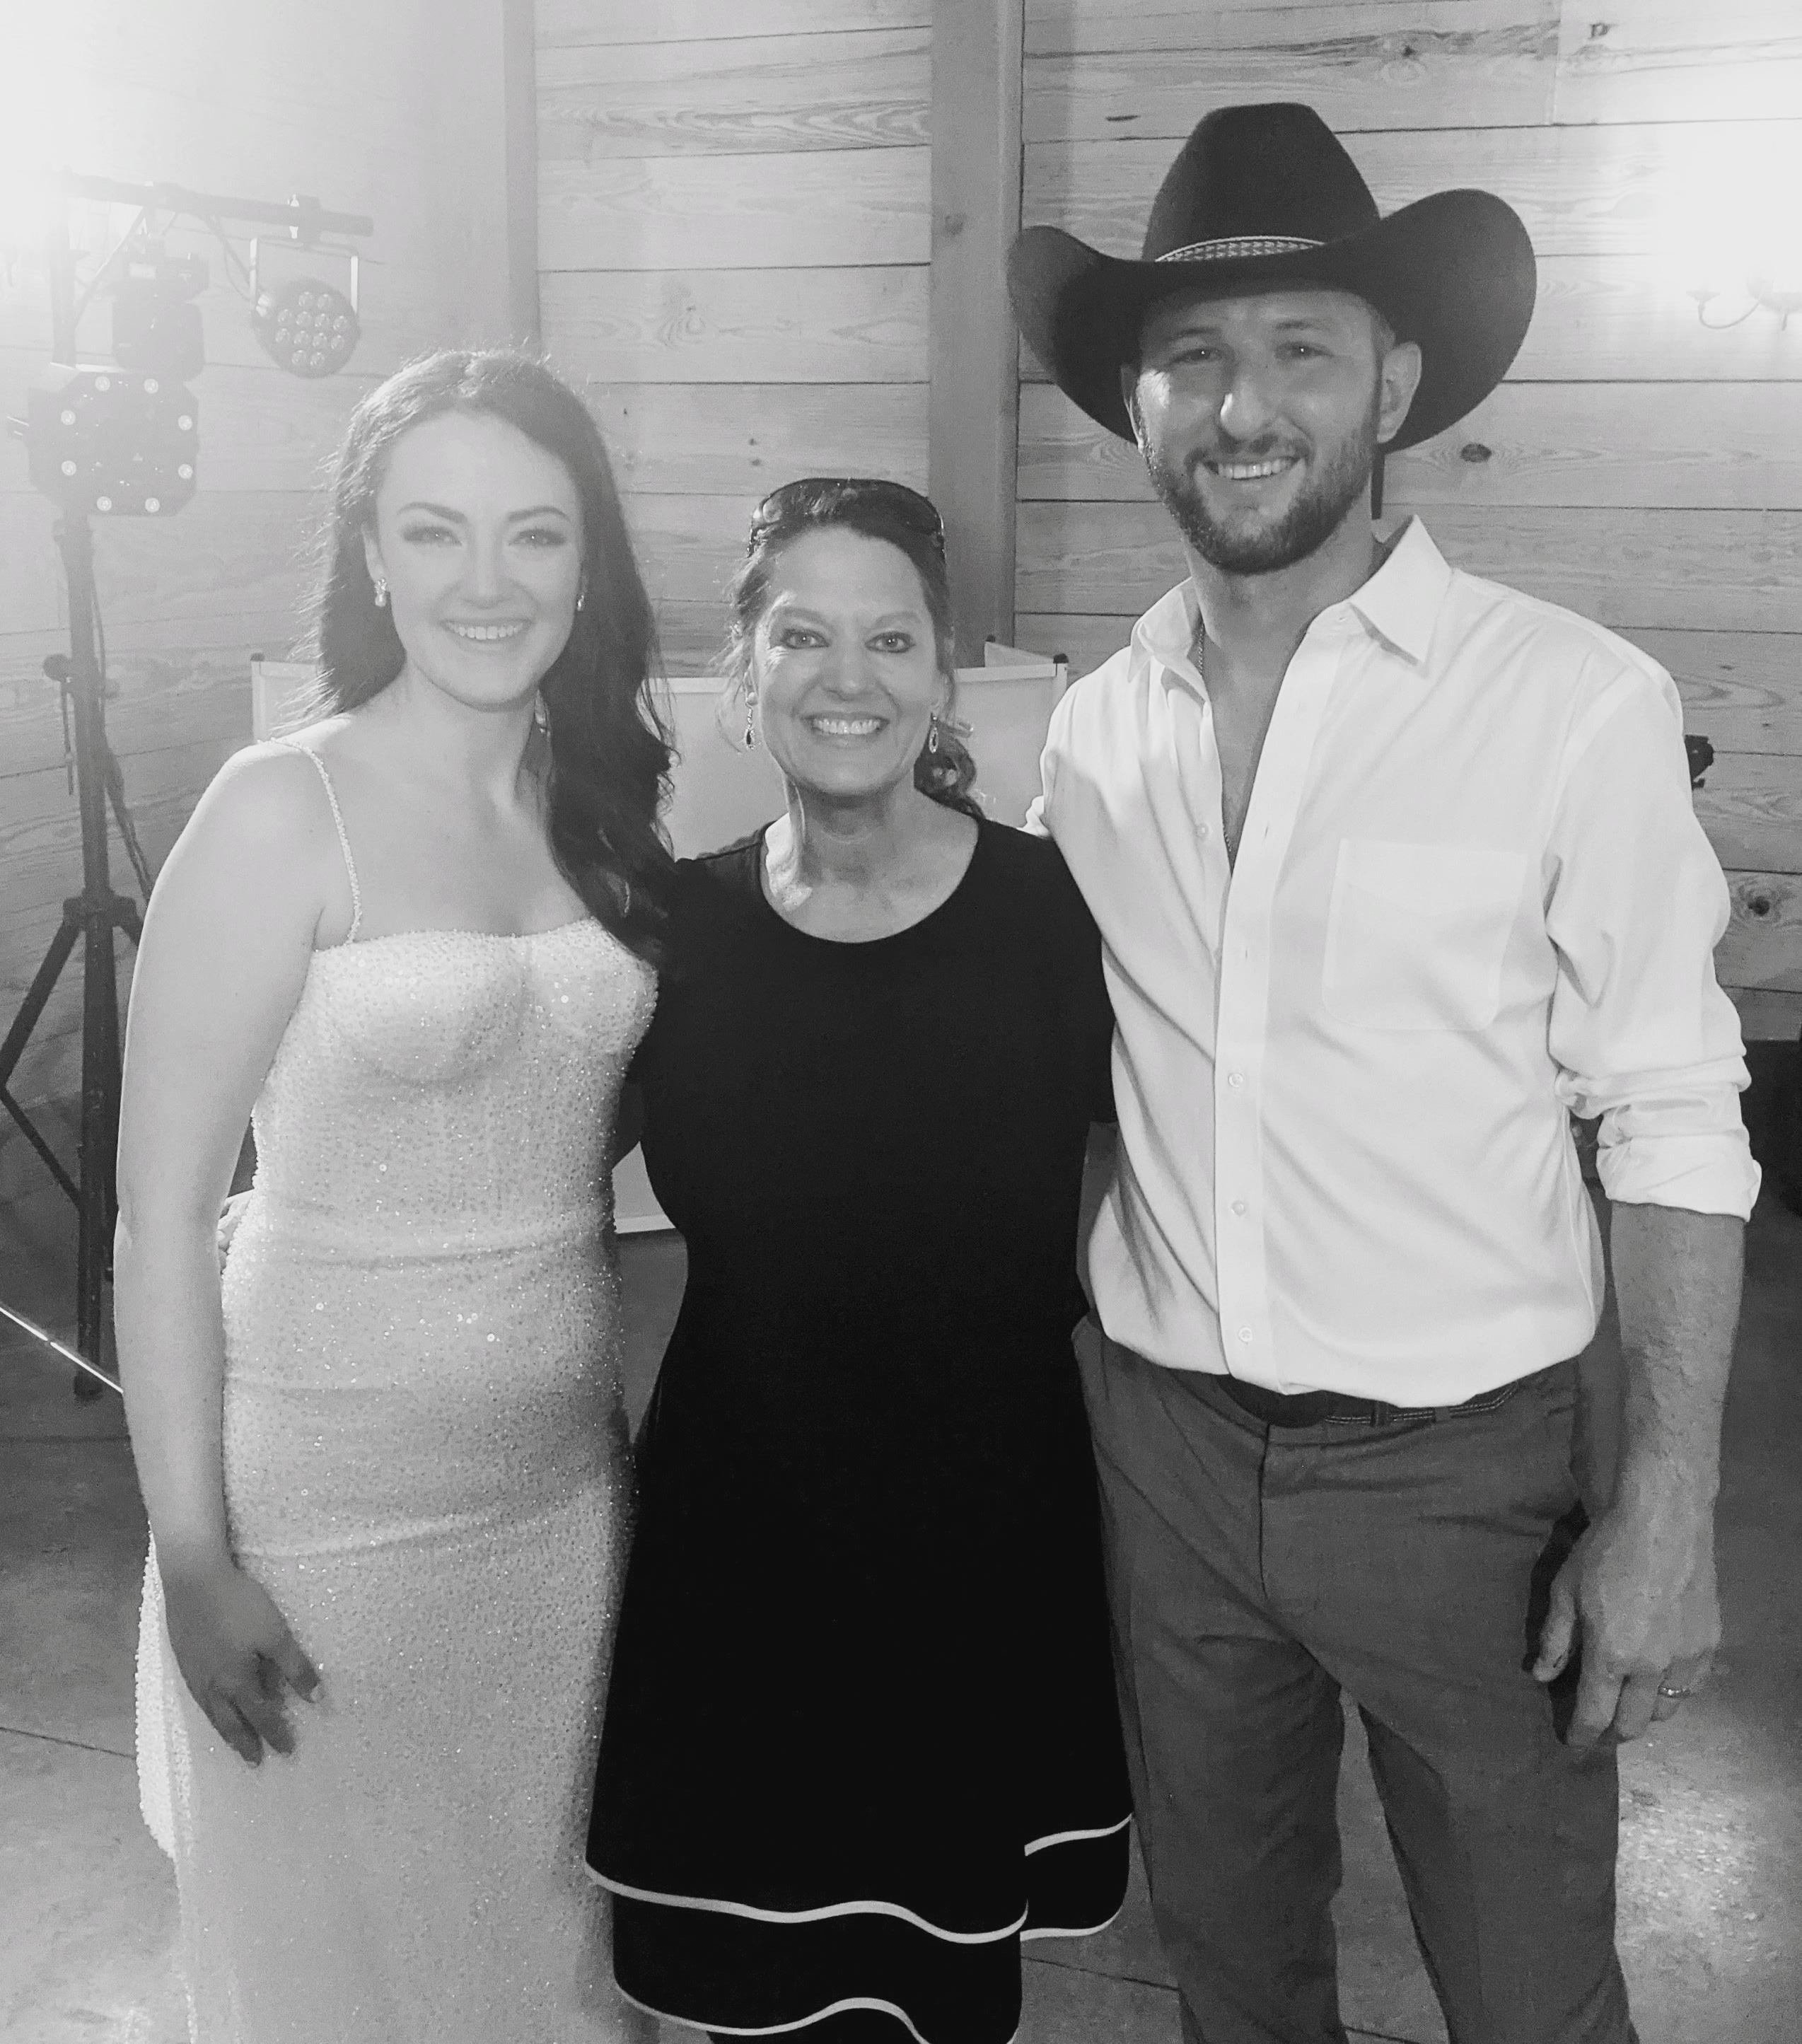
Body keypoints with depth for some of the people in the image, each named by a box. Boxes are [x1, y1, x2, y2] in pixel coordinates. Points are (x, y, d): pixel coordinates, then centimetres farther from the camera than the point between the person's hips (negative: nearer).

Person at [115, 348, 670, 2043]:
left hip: (565, 1465, 5)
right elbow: (160, 1209, -12)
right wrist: (196, 1558, -12)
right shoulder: (283, 814, -14)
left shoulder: (602, 808, 3)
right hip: (334, 1485, -5)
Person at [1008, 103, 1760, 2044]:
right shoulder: (1092, 729, 0)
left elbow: (1670, 1124, -9)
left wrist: (1665, 1510, -10)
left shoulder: (1575, 703, -13)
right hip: (1159, 1436, 4)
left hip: (1455, 1460, -3)